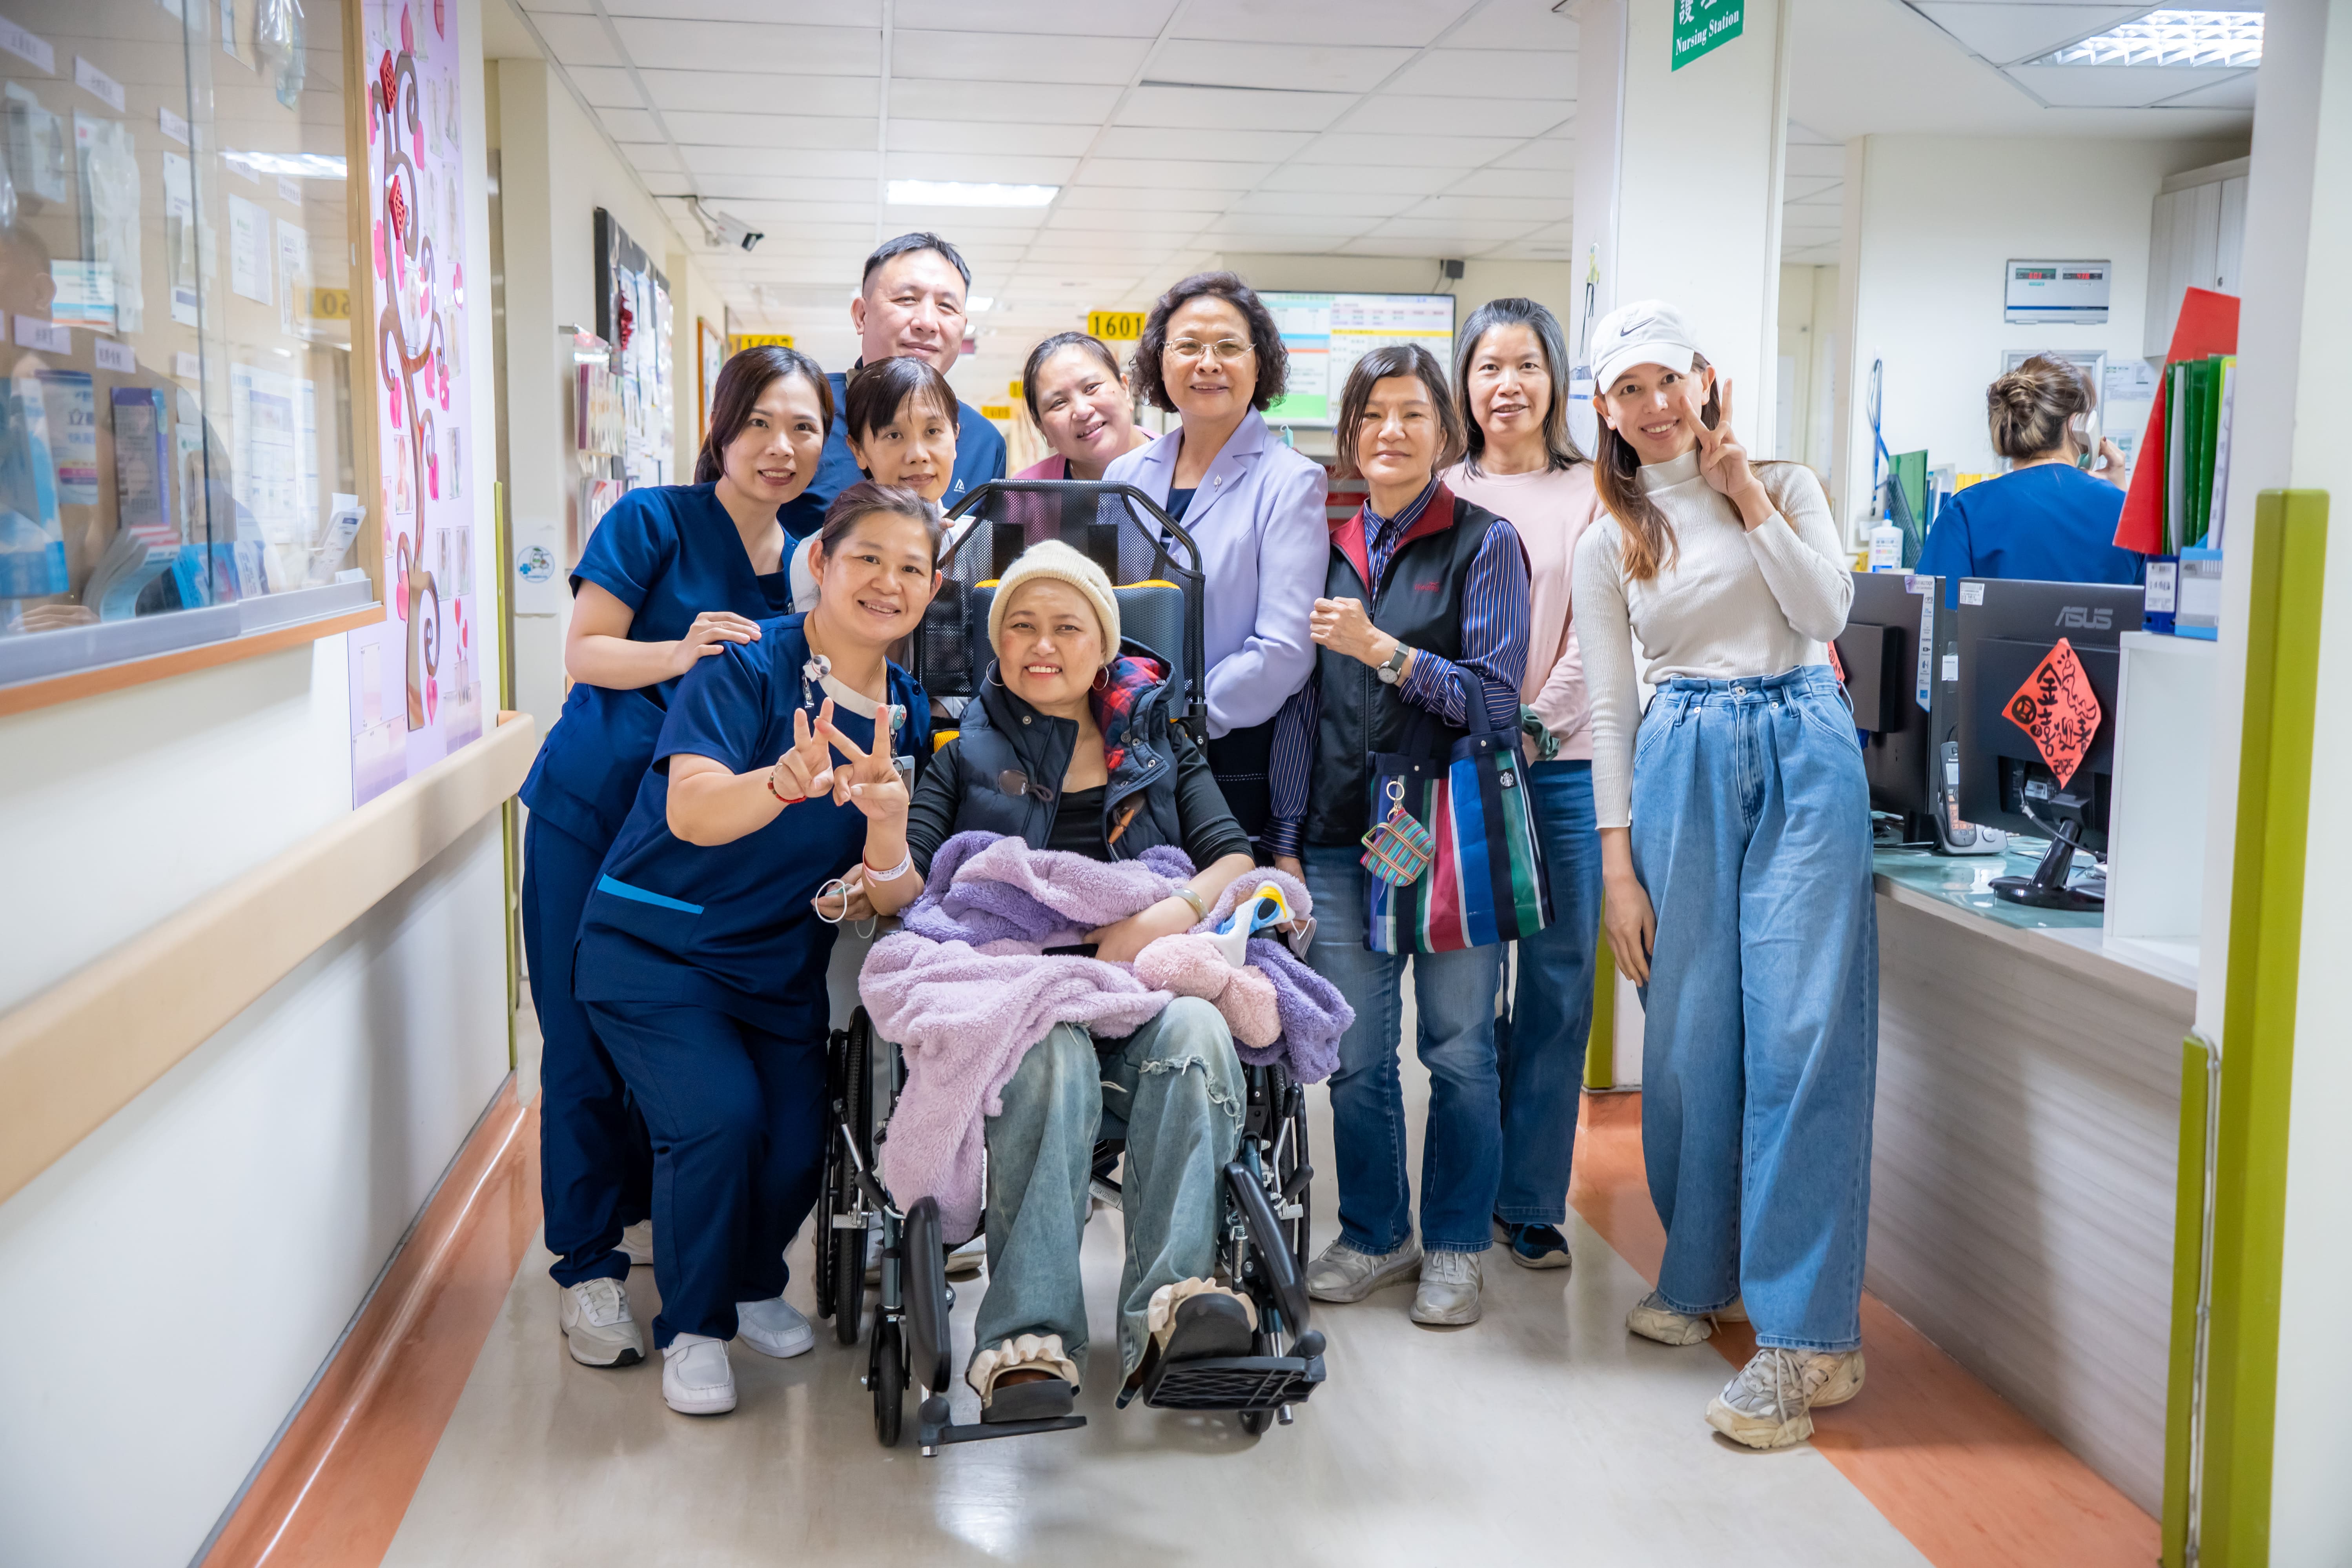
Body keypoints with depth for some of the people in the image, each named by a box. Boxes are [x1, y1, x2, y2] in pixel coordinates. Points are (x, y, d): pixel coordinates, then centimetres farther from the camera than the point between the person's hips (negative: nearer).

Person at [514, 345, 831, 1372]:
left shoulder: (801, 557, 8)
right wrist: (682, 650, -26)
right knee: (587, 1043, -2)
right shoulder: (655, 520, -7)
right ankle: (588, 1265, 8)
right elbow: (585, 652, -9)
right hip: (590, 813, -4)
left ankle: (640, 1208, 33)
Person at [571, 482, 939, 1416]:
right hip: (655, 950, -4)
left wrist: (887, 817, -28)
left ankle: (753, 1283, 23)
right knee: (720, 1116, -23)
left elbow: (888, 897, -5)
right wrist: (790, 781, -50)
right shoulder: (745, 665, -14)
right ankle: (692, 1326, 3)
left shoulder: (906, 712, 2)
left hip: (783, 964, 5)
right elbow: (693, 812, -30)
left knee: (801, 1142, -12)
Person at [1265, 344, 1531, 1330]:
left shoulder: (1484, 544, 0)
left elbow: (1496, 699, -8)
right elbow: (1301, 706, 13)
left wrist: (1385, 652, -18)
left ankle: (1456, 1246, 19)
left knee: (1459, 1050, 3)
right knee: (1353, 1056, 6)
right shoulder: (1327, 550, 12)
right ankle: (1375, 1236, 24)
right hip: (1341, 838, 4)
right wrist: (1286, 840, 10)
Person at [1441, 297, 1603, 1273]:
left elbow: (1593, 634, 0)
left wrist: (1528, 726, -11)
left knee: (1559, 984, 2)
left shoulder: (1591, 493, 7)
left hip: (1564, 762, 0)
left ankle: (1533, 1204, 12)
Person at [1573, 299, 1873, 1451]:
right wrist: (1618, 866, 1)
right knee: (1690, 1030, 3)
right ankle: (1701, 1274, 23)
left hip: (1804, 750, -1)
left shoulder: (1786, 486, 11)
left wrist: (1742, 487, -2)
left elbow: (1827, 608, -5)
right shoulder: (1607, 544, 11)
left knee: (1803, 1027, -10)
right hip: (1684, 764, 2)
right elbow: (1608, 708, 7)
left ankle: (1807, 1334, -9)